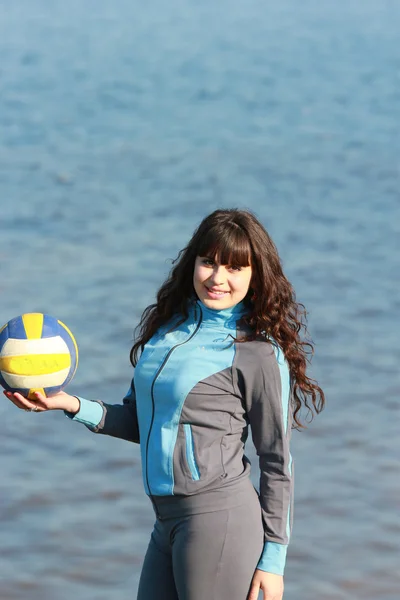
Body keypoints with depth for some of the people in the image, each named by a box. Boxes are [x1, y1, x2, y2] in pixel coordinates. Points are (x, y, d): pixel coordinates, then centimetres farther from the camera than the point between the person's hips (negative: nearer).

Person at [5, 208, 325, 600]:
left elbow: (277, 461, -6)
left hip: (217, 517, -7)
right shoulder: (167, 325, 12)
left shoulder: (259, 352, -8)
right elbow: (140, 422, 18)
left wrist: (273, 556, -7)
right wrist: (72, 405, 3)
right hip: (167, 522, 7)